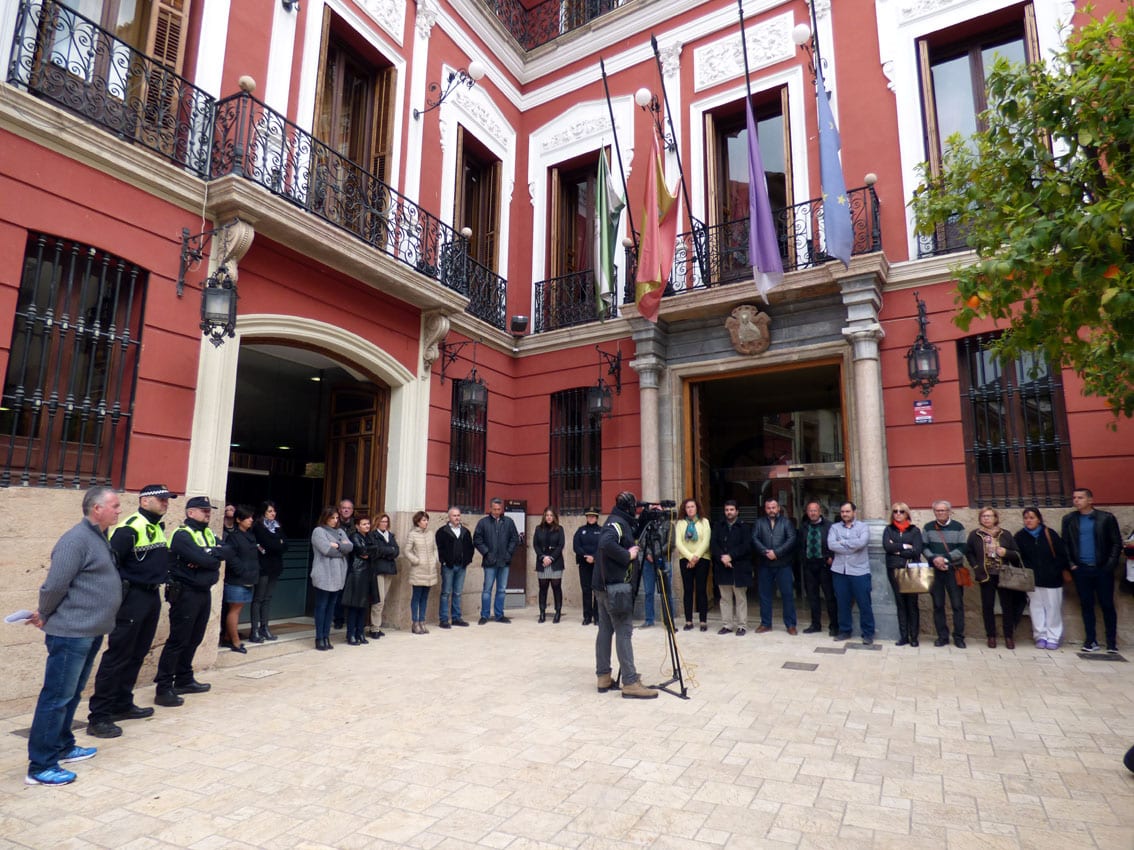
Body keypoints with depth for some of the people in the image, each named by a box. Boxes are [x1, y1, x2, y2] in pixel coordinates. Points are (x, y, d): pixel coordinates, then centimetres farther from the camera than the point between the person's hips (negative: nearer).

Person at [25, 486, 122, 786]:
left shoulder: (98, 538, 13)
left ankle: (62, 748, 31)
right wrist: (45, 615, -3)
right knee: (56, 697, -2)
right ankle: (40, 766, 7)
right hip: (71, 633, -9)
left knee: (71, 695, 19)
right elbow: (55, 584, -19)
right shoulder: (76, 539, -18)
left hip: (89, 632, 9)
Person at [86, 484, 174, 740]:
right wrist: (118, 592, -17)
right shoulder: (130, 528, -16)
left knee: (136, 655, 16)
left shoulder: (157, 527, 13)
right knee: (117, 657, -4)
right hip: (132, 598, -9)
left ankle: (122, 704, 28)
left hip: (152, 597, 9)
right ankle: (98, 716, 4)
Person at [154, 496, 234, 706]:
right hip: (185, 592, -8)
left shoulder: (209, 534, 14)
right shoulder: (182, 535, -12)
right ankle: (163, 688, 0)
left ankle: (184, 680, 25)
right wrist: (216, 554, -6)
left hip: (204, 592, 8)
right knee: (178, 640, -6)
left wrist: (209, 554, -16)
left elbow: (228, 552, -1)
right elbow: (202, 559, -24)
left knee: (194, 639, 14)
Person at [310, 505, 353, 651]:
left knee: (331, 606, 9)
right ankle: (319, 638, 7)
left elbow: (350, 546, 2)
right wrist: (342, 550, -3)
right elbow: (326, 549, -15)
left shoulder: (340, 531, 15)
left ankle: (326, 636, 16)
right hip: (324, 576, -6)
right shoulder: (318, 531, -4)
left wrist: (337, 545, -14)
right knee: (321, 606, 1)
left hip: (338, 576, 6)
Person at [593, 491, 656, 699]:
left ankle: (604, 678, 16)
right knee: (624, 632, -7)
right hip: (615, 586, -10)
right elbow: (606, 543, -32)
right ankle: (630, 683, -5)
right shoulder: (617, 523, -15)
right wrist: (627, 555, -22)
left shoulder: (619, 522, 14)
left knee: (605, 630, 11)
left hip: (604, 585, 10)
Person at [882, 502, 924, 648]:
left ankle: (914, 636, 8)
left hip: (911, 570, -1)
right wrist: (904, 546, -9)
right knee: (900, 603, 5)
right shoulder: (888, 530, 9)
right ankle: (903, 636, 10)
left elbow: (916, 550, -9)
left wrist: (897, 550, -6)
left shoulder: (914, 530, 4)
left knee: (912, 603, -1)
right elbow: (887, 546, -7)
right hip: (894, 570, 2)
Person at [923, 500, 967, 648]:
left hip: (953, 569, -1)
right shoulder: (928, 528, 6)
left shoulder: (958, 527, 1)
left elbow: (961, 549, -5)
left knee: (957, 604, 0)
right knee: (938, 605, 5)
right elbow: (924, 547, 4)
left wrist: (945, 558, -16)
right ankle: (942, 636, 14)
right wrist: (934, 559, -13)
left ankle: (958, 637, 10)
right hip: (934, 570, 2)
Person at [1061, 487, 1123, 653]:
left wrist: (1111, 564, -8)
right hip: (1081, 570, 2)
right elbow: (1065, 544, 9)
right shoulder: (1069, 519, 7)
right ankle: (1091, 641, 12)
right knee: (1086, 605, 6)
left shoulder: (1106, 518, 0)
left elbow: (1117, 542, 0)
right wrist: (1070, 564, 0)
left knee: (1107, 605, 3)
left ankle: (1112, 642, 14)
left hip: (1102, 569, -2)